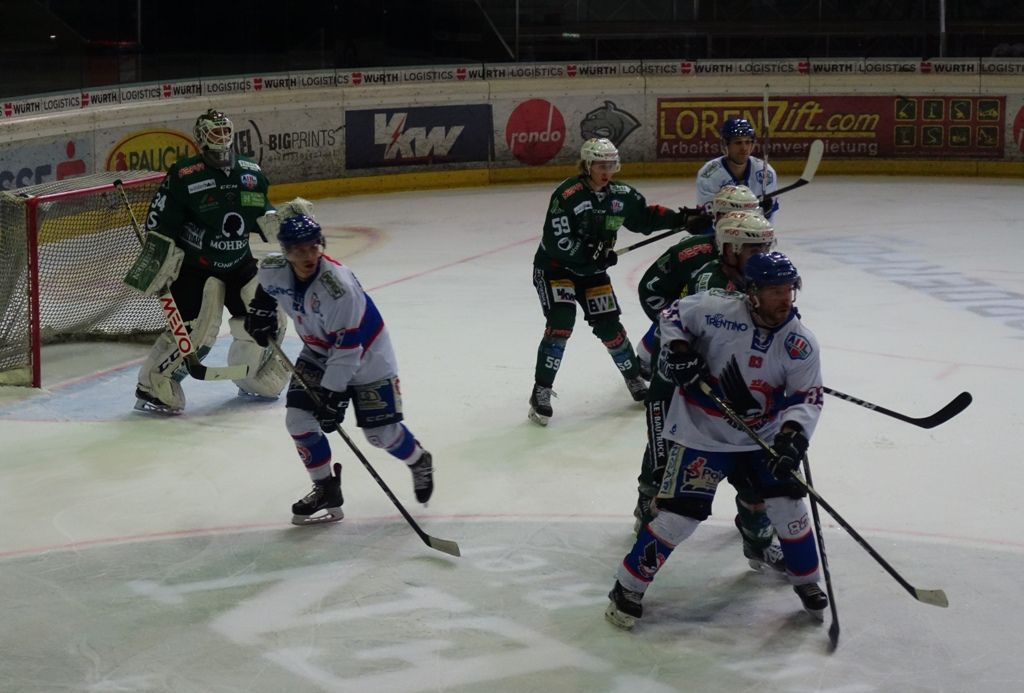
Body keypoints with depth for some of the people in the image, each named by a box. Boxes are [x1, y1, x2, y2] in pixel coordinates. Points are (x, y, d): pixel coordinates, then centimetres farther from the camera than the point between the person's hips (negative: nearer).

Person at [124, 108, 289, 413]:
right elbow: (160, 223, -15)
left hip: (239, 262, 6)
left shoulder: (251, 173, 2)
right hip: (194, 264, -6)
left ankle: (252, 379, 30)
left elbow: (262, 214, 15)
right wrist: (155, 261, -21)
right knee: (198, 328, -19)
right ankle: (153, 386, -5)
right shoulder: (184, 176, -17)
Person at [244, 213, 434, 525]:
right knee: (299, 418, -9)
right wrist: (261, 309, 6)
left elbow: (347, 348, -32)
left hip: (365, 354, -6)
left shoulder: (338, 286, -36)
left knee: (381, 431, -2)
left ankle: (420, 463, 32)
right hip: (319, 352, 6)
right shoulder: (273, 269, -17)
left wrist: (333, 393, -31)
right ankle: (326, 490, 8)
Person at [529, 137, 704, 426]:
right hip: (554, 267, -6)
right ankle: (541, 393, -14)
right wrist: (591, 253, -33)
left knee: (609, 325, 3)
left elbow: (646, 216, 10)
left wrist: (680, 218, -2)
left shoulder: (620, 194, -4)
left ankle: (636, 379, 25)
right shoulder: (567, 195, -25)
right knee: (560, 323, -21)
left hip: (592, 271, 6)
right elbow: (556, 242, -28)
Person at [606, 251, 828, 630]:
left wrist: (792, 433, -27)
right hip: (703, 433, -3)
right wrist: (677, 349, -18)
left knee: (788, 506, 1)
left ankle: (808, 584, 25)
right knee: (678, 516, -9)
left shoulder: (801, 344, -11)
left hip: (764, 435, 3)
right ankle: (628, 588, 6)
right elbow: (673, 314, -2)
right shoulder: (718, 308, -19)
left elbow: (807, 396, -9)